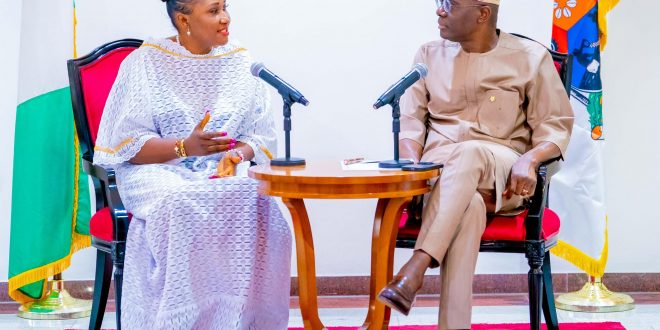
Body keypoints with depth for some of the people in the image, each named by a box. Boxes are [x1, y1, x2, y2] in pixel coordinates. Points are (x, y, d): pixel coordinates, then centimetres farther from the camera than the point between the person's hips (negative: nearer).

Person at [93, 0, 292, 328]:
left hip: (226, 174, 3)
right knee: (184, 207, -38)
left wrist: (237, 155, -14)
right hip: (158, 172, -3)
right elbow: (127, 145, -5)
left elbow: (261, 137, 10)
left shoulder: (240, 62, 11)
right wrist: (185, 147, -21)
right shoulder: (145, 62, 0)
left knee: (259, 206, -32)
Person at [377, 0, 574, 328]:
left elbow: (555, 125, 3)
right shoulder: (429, 56, 14)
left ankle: (415, 269, -49)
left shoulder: (530, 57, 6)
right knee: (468, 206, -38)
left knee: (470, 153, -40)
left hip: (500, 176, -1)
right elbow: (410, 121, 10)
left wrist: (529, 159, -18)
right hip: (440, 169, 1)